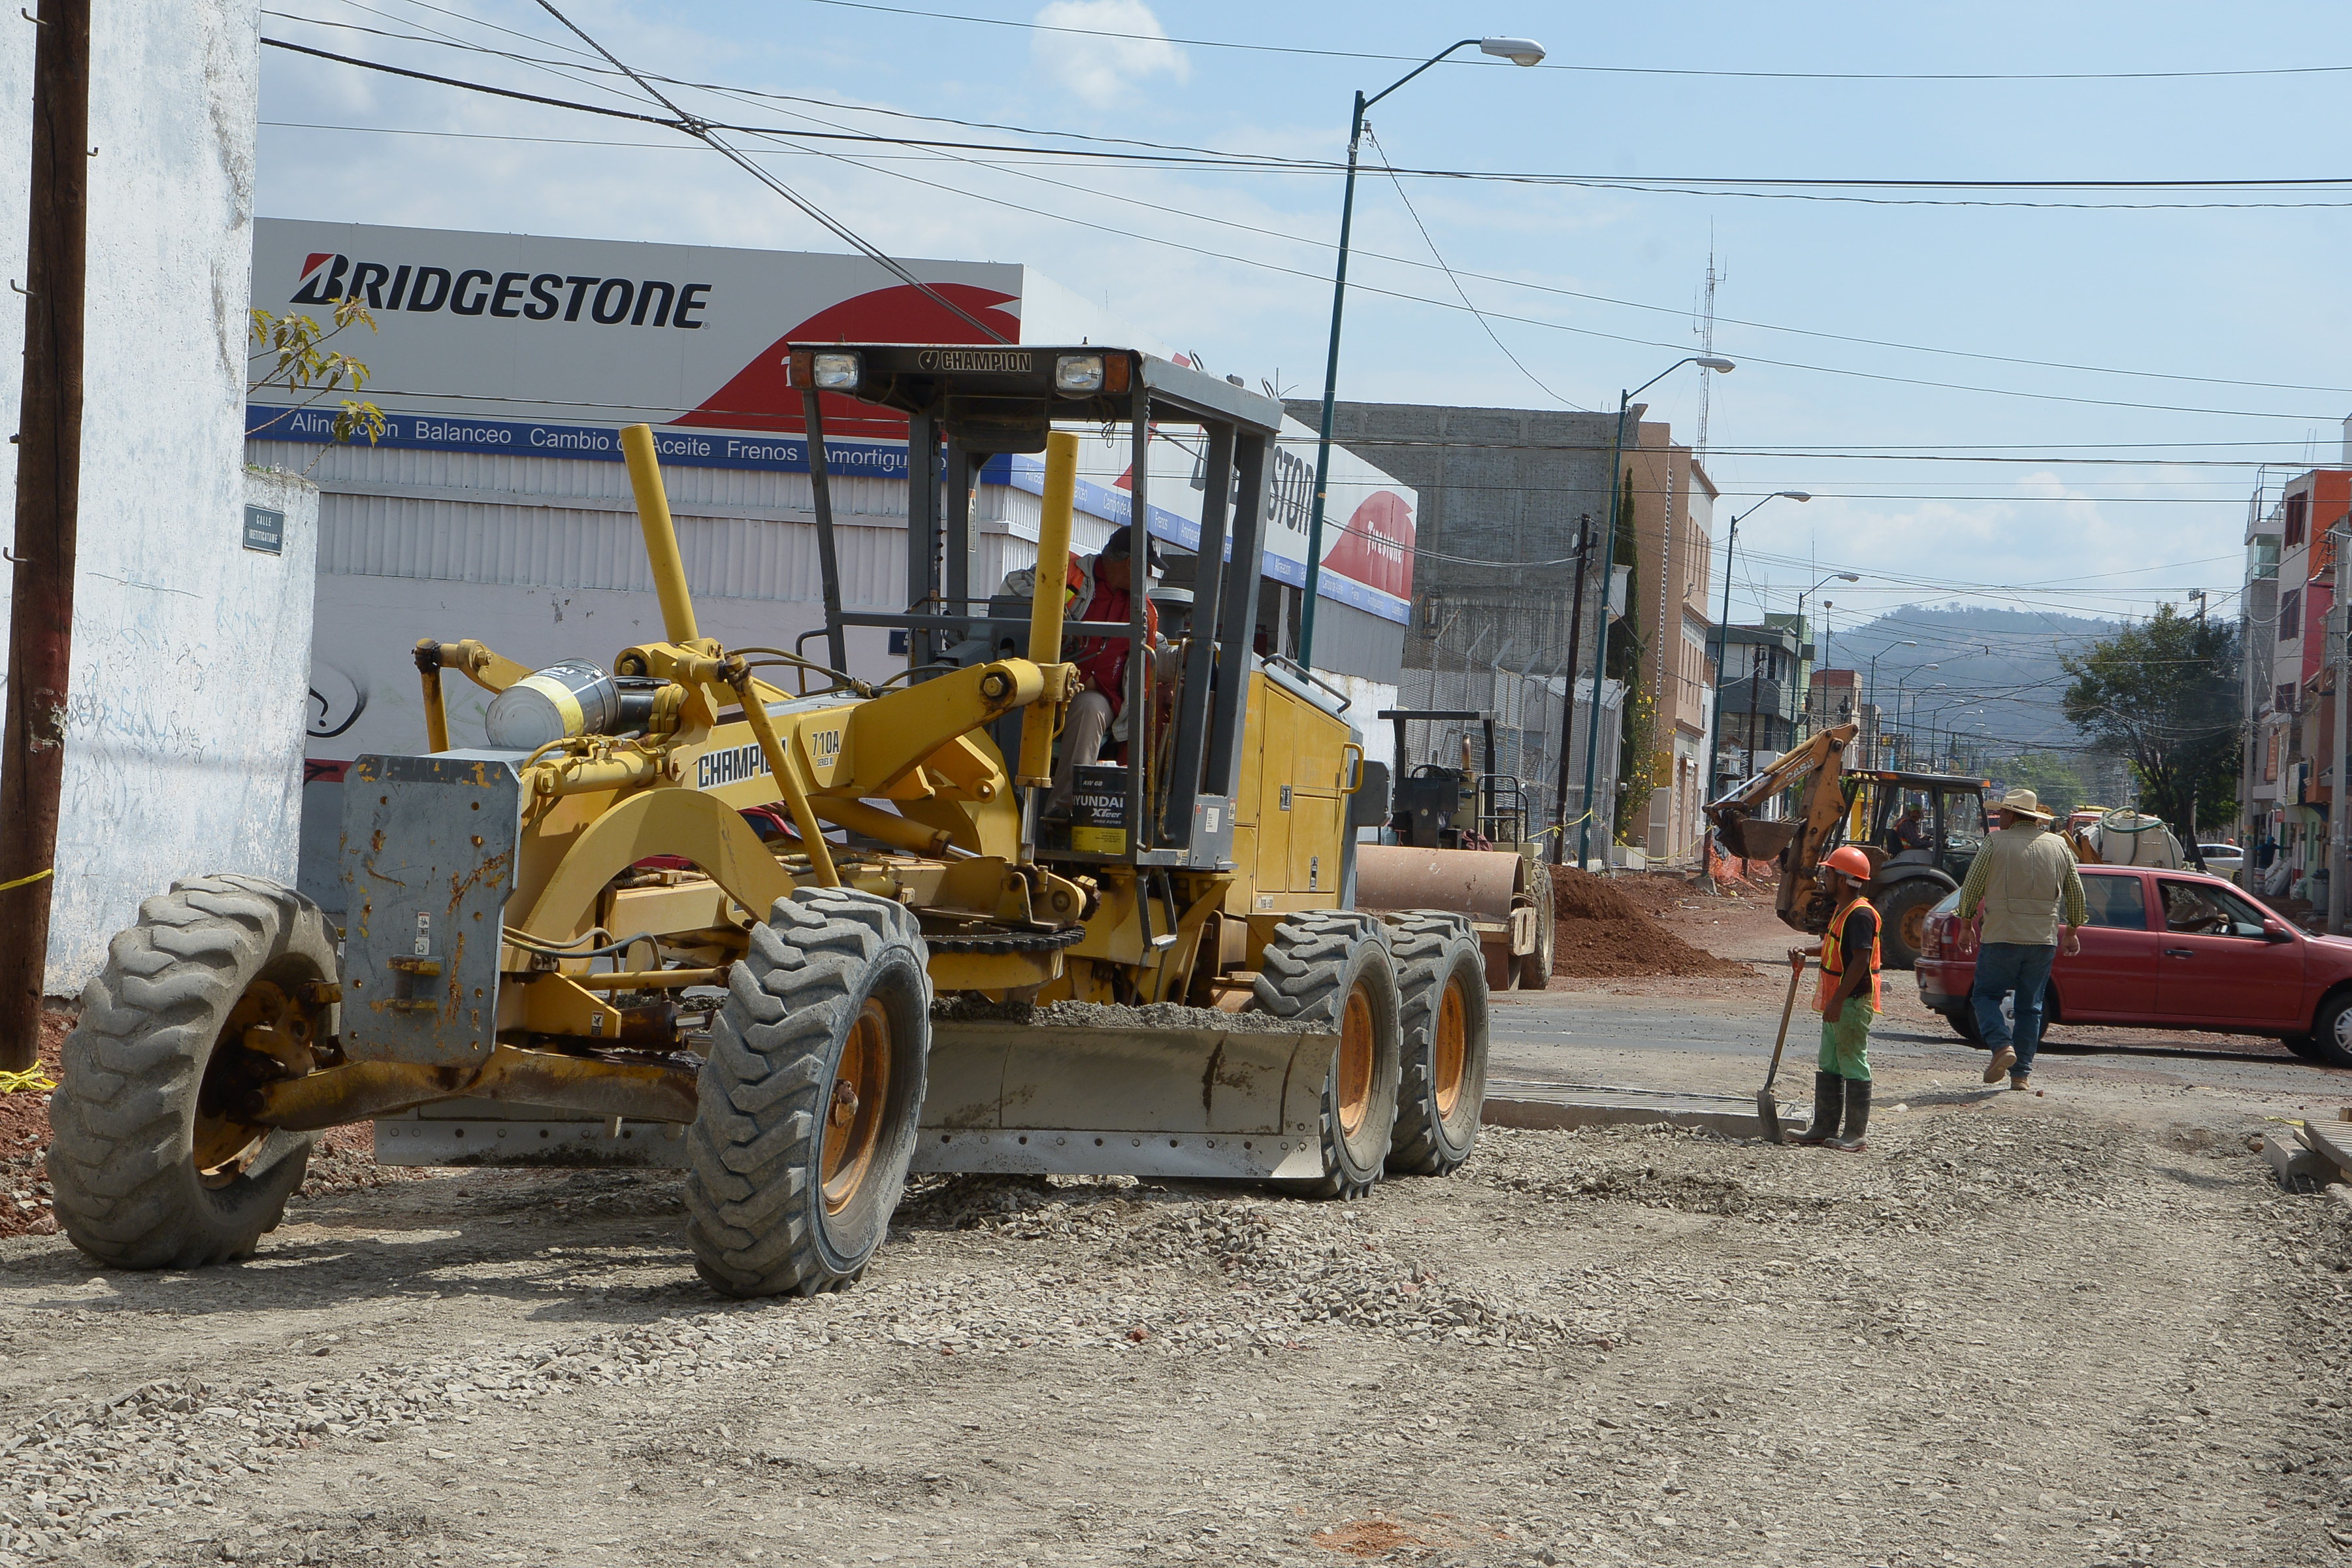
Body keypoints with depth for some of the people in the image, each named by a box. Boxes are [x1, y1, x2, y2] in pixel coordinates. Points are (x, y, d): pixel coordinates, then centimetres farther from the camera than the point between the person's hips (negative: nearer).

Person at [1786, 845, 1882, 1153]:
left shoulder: (1860, 914, -19)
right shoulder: (1843, 910, 14)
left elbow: (1861, 960, -25)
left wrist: (1838, 1001, -26)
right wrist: (1806, 952, 11)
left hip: (1853, 1003, -11)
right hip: (1836, 1002, 11)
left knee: (1853, 1065, -5)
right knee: (1829, 1067, 14)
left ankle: (1855, 1134, -1)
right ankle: (1824, 1127, 21)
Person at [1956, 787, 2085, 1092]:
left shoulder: (1996, 843, -4)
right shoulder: (2058, 846, 8)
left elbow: (1971, 889, -2)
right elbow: (2075, 893, 14)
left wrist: (1967, 924, 11)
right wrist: (2072, 932, 25)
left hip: (2001, 937, -4)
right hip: (2044, 939, 4)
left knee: (1985, 995, 7)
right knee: (2030, 1006, 10)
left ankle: (2002, 1045, -16)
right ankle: (2022, 1072, 6)